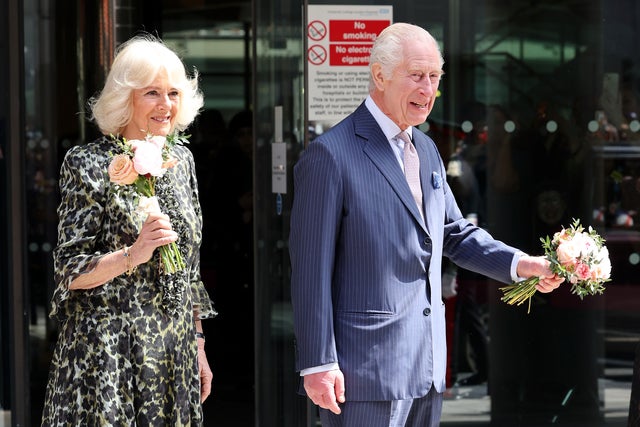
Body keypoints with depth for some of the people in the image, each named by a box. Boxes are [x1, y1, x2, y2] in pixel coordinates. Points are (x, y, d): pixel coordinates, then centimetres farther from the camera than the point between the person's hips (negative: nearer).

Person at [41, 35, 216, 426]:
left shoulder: (181, 160, 10)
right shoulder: (90, 165, -8)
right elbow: (69, 272, -9)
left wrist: (199, 346, 14)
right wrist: (133, 255, -24)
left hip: (174, 350, 5)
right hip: (109, 352, -5)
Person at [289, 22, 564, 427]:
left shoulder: (426, 149, 15)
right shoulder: (330, 155, -11)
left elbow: (455, 234, 23)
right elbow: (311, 268, -13)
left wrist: (520, 264, 6)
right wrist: (317, 363, -16)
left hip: (427, 365, 8)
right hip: (366, 369, -8)